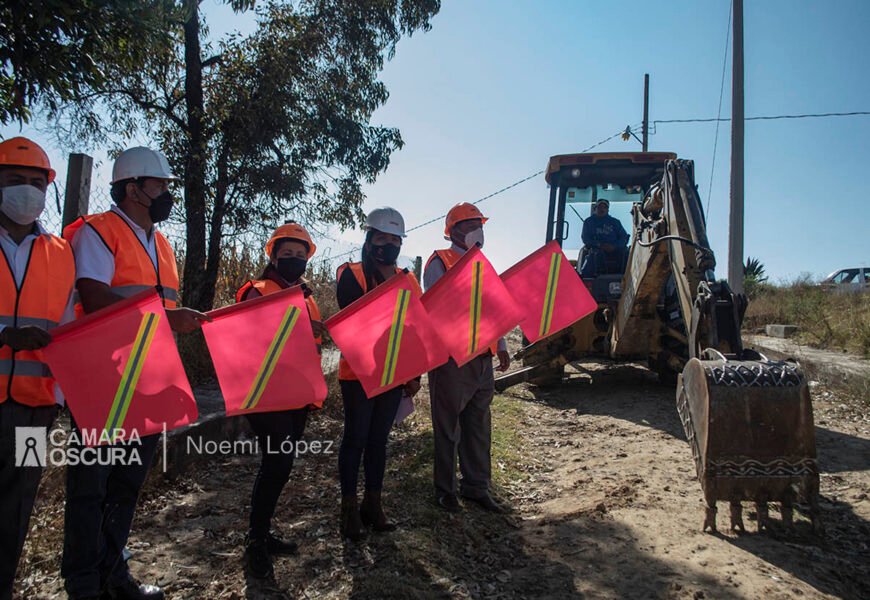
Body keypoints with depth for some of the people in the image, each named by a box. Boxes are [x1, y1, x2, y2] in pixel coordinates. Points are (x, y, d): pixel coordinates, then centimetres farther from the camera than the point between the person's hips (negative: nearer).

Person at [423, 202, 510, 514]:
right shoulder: (439, 263, -4)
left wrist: (501, 346, 15)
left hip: (482, 359, 7)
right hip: (451, 358, -7)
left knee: (479, 426, 13)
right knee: (448, 427, 5)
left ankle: (477, 486, 26)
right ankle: (445, 490, 19)